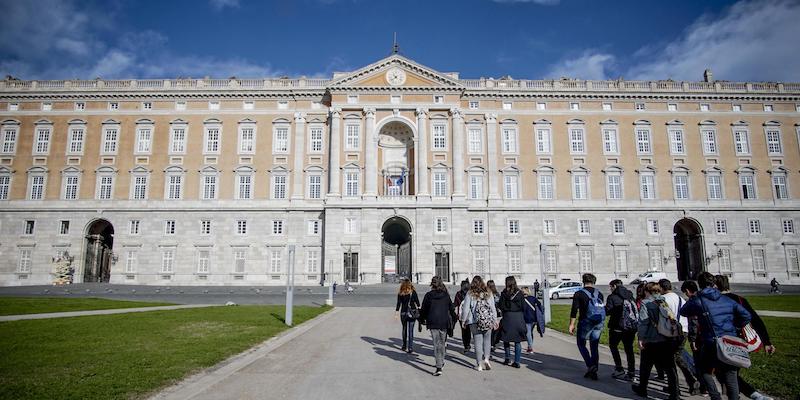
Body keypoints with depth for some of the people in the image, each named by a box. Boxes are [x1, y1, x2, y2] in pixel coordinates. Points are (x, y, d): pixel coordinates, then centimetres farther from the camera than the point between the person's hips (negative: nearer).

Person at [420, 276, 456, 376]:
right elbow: (451, 308, 9)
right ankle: (441, 362, 33)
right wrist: (453, 319, 20)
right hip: (444, 322, 2)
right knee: (442, 342, 19)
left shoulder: (428, 295, -4)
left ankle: (439, 368, -12)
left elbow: (423, 310, 2)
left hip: (433, 323, -2)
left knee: (436, 344, -4)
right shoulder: (446, 295, 2)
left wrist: (422, 319, 15)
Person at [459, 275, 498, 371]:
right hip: (488, 321, 2)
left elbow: (466, 308, -2)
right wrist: (495, 320, 16)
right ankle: (486, 358, 1)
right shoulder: (488, 293, 4)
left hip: (475, 321, -2)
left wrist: (463, 320, 8)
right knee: (487, 340, 16)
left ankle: (479, 364, 7)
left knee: (478, 342, 3)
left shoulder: (470, 294, -3)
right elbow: (493, 308, 8)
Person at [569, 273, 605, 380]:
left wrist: (571, 325, -7)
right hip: (598, 323, 4)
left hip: (585, 323, -4)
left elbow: (574, 311, -11)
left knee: (581, 345, 10)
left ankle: (590, 366, -7)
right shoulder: (599, 294, 7)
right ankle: (594, 372, 13)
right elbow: (603, 309, 10)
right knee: (594, 347, 11)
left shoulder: (579, 294, -6)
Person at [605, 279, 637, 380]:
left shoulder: (612, 297, -9)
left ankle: (619, 370, 8)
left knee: (613, 346, 13)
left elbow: (607, 311, -17)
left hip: (617, 327, -6)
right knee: (629, 349, 12)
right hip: (632, 327, 6)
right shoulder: (631, 296, 10)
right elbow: (637, 310, 8)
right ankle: (631, 373, 12)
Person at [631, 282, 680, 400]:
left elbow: (643, 322, -13)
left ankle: (642, 389, 24)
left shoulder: (645, 303, -6)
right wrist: (674, 335, 16)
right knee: (670, 367, 9)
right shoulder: (665, 302, 9)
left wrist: (640, 338, -10)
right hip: (669, 340, 4)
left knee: (645, 366, 12)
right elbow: (674, 319, 11)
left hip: (651, 341, -4)